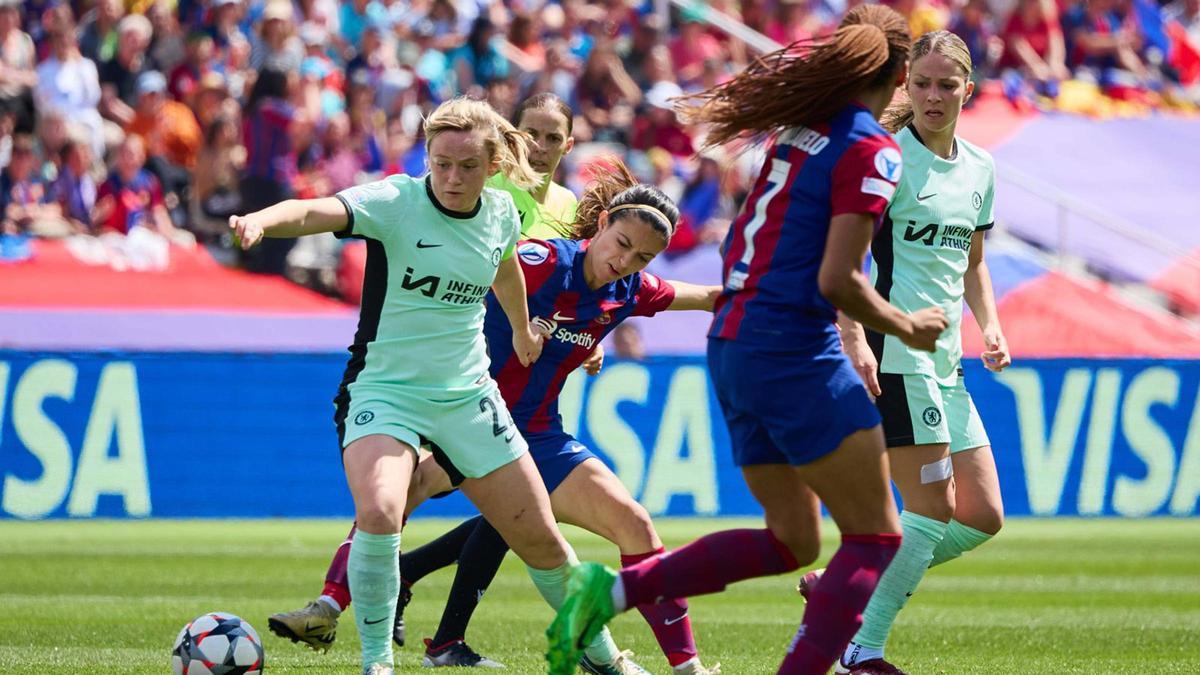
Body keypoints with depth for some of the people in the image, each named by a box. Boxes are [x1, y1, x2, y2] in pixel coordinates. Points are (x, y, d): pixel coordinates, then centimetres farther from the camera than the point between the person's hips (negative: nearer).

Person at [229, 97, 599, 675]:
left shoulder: (500, 213, -1)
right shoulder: (395, 202, -17)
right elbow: (317, 212, -37)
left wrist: (522, 330, 41)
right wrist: (262, 220, -58)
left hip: (467, 394, 5)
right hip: (384, 389, -5)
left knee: (541, 539, 9)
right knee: (378, 514, -31)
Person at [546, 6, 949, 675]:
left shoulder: (800, 126, 13)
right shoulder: (871, 149, -11)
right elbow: (836, 281, -18)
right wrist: (906, 328, -2)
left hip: (732, 345, 8)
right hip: (792, 351, -8)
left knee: (793, 539, 15)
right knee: (876, 539, -1)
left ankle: (613, 588, 5)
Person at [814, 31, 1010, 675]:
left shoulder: (979, 168, 14)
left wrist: (989, 326, 11)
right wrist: (854, 338, -24)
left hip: (944, 362, 8)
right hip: (892, 356, -8)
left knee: (982, 516, 6)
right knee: (932, 508, -11)